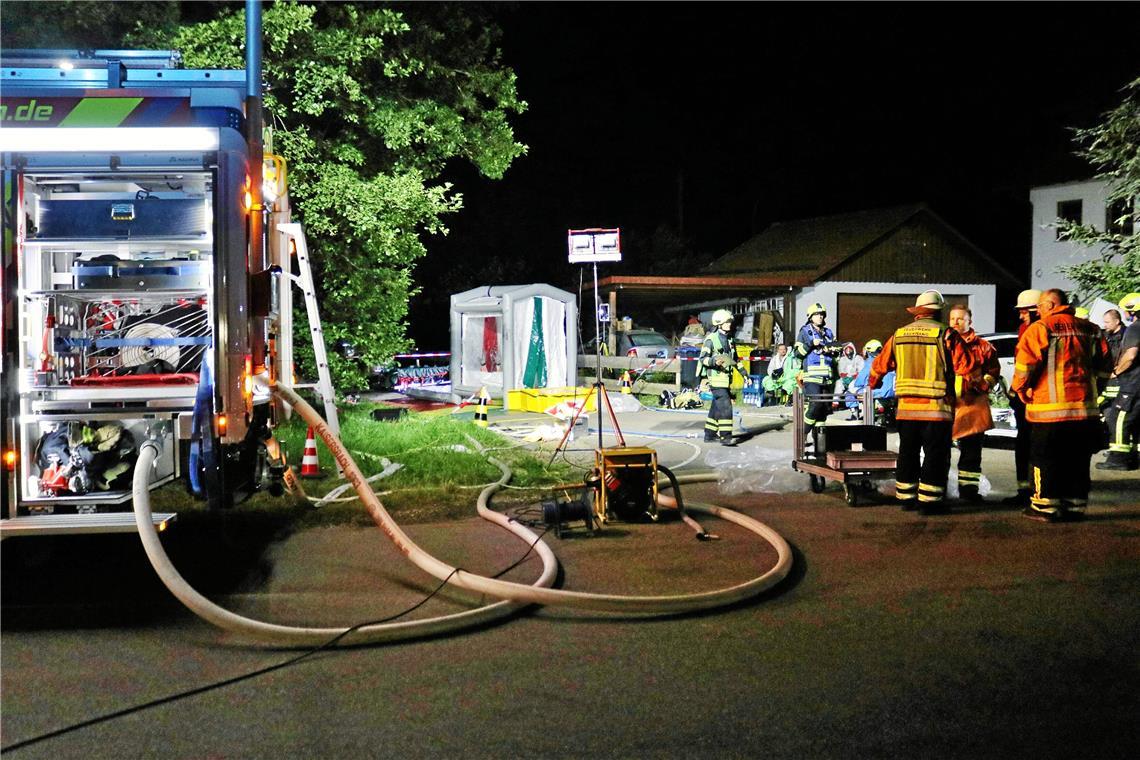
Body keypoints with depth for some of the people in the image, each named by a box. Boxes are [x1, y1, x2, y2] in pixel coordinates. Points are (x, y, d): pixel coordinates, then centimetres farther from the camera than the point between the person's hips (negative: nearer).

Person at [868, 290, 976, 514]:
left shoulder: (899, 335, 8)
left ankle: (906, 497, 20)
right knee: (935, 455, 2)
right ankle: (929, 501, 1)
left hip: (906, 408, 5)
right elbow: (966, 366, -12)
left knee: (908, 454, 14)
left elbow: (881, 364, 18)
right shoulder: (945, 335, -8)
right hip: (937, 409, -5)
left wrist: (873, 382, 37)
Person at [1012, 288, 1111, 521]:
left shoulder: (1039, 329, -9)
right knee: (1078, 460, 12)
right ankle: (1075, 505, 16)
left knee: (1045, 458, 3)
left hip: (1050, 408, -5)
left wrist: (1021, 388, 0)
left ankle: (1045, 506, 3)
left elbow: (1025, 363, -15)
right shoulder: (1091, 329, 10)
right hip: (1086, 407, 5)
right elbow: (1104, 365, 15)